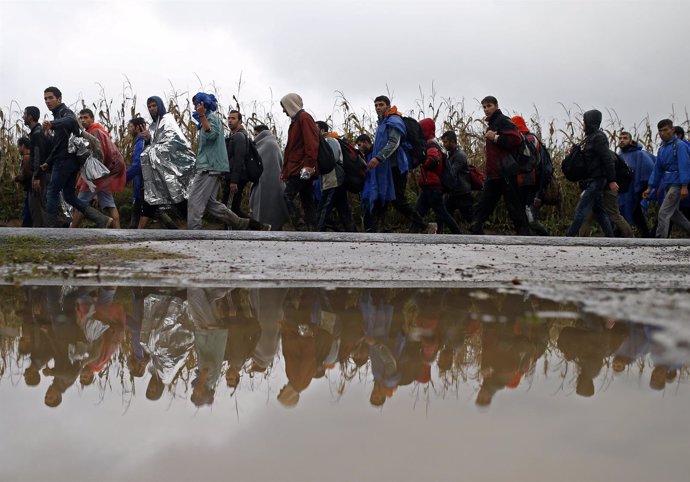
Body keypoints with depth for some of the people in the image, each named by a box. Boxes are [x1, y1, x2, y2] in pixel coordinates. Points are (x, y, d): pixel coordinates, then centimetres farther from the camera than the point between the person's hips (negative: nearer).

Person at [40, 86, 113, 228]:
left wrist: (52, 124, -53)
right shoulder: (58, 115, 25)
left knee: (52, 194, -4)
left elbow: (71, 120, -34)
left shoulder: (65, 112, -6)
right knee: (69, 196, 9)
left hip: (65, 161, -10)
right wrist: (48, 162, 26)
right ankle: (102, 219, 3)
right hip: (71, 162, 10)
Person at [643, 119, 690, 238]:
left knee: (664, 212, -12)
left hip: (677, 184, -8)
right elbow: (657, 169, 15)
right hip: (667, 184, 8)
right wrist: (650, 188, 12)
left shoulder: (680, 145, -10)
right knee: (673, 213, 14)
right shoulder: (662, 149, 13)